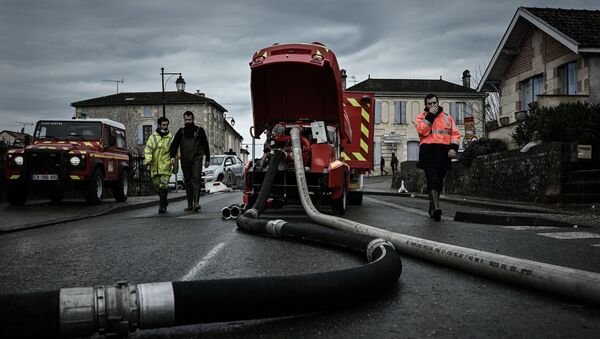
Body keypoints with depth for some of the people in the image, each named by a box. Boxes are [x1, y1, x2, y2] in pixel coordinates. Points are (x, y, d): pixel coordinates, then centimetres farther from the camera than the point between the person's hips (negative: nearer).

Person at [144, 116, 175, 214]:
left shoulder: (171, 137, 5)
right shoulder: (153, 137, 7)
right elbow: (148, 149, -1)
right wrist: (148, 159, -18)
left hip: (166, 166, -2)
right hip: (155, 166, 3)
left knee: (164, 185, -12)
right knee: (157, 184, 10)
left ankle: (162, 205, -6)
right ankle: (164, 201, 31)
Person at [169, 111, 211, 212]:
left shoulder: (199, 130, 6)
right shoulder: (181, 132, 12)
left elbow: (205, 145, 10)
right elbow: (174, 144, 5)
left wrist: (207, 159, 8)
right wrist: (172, 156, -11)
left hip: (197, 159, -3)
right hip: (185, 160, 3)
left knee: (196, 180, -15)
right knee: (187, 182, 7)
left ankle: (196, 203, -22)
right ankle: (190, 204, 13)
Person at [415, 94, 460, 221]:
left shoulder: (447, 117, 19)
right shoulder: (422, 117, 12)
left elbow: (455, 133, 10)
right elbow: (422, 131, -7)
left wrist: (454, 147, -5)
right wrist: (430, 116, -6)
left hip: (444, 153, 4)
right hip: (428, 152, -4)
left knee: (439, 181, 8)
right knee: (432, 179, -18)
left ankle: (432, 208, 20)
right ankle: (436, 208, -28)